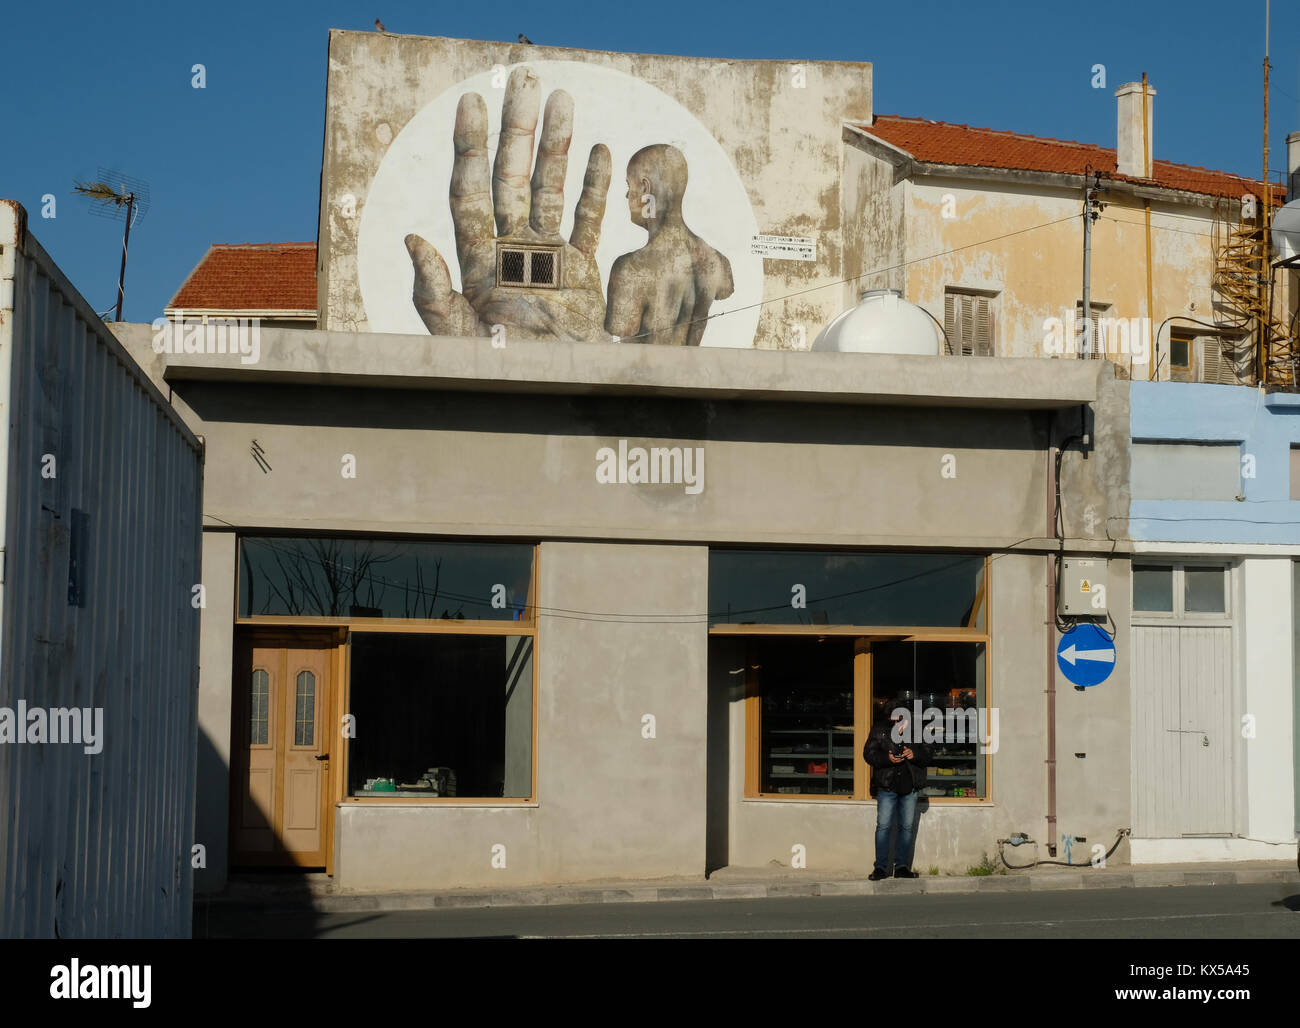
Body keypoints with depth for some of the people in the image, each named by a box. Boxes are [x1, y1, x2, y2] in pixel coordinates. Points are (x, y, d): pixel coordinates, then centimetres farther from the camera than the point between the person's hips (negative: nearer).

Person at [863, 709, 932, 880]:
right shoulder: (879, 731, 0)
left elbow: (929, 753, 4)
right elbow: (869, 754, -3)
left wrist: (915, 755, -17)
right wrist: (887, 758, -20)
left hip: (910, 788, 2)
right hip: (886, 786, -2)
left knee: (907, 826, 5)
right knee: (883, 826, -5)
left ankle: (902, 866, 13)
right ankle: (880, 867, 1)